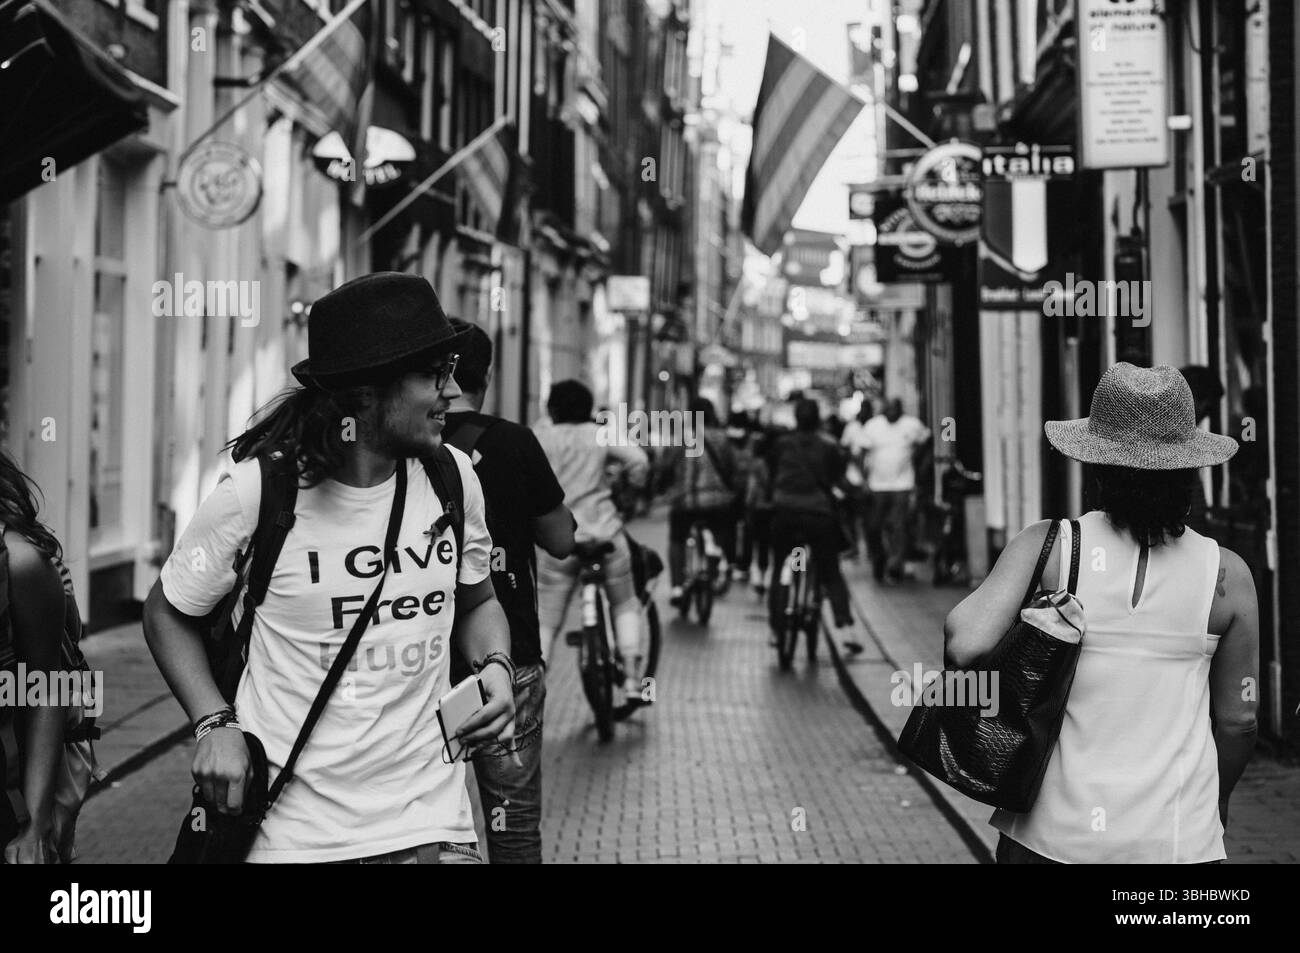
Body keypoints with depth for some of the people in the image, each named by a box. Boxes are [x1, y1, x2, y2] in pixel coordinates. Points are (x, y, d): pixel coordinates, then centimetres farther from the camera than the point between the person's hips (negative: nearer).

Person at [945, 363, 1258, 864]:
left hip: (1053, 835, 0)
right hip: (1176, 840, 1)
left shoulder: (1048, 547, -9)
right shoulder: (1227, 576, -3)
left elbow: (964, 645, -20)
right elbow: (1238, 719, 4)